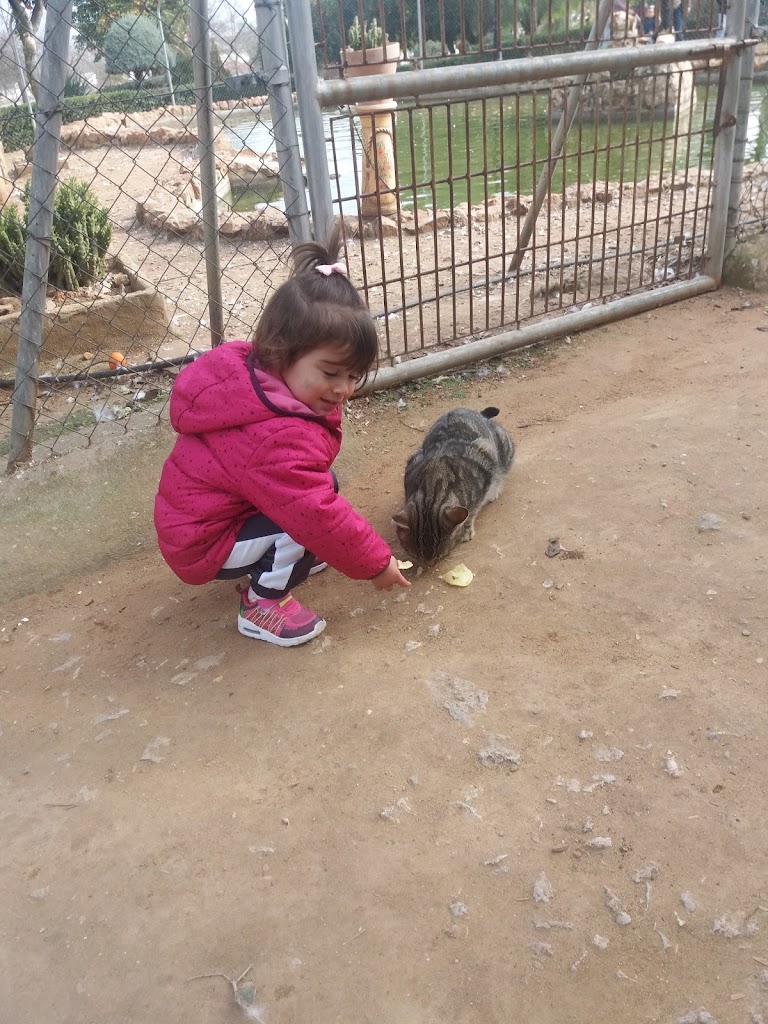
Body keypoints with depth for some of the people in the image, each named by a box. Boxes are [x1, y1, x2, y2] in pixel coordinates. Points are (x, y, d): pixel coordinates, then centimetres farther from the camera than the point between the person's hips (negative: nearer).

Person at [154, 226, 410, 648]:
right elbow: (321, 518, -32)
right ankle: (263, 603, -7)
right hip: (203, 545, -9)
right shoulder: (279, 438, -37)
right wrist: (376, 563, -19)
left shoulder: (247, 376, -9)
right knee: (307, 513, -24)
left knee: (317, 489, 3)